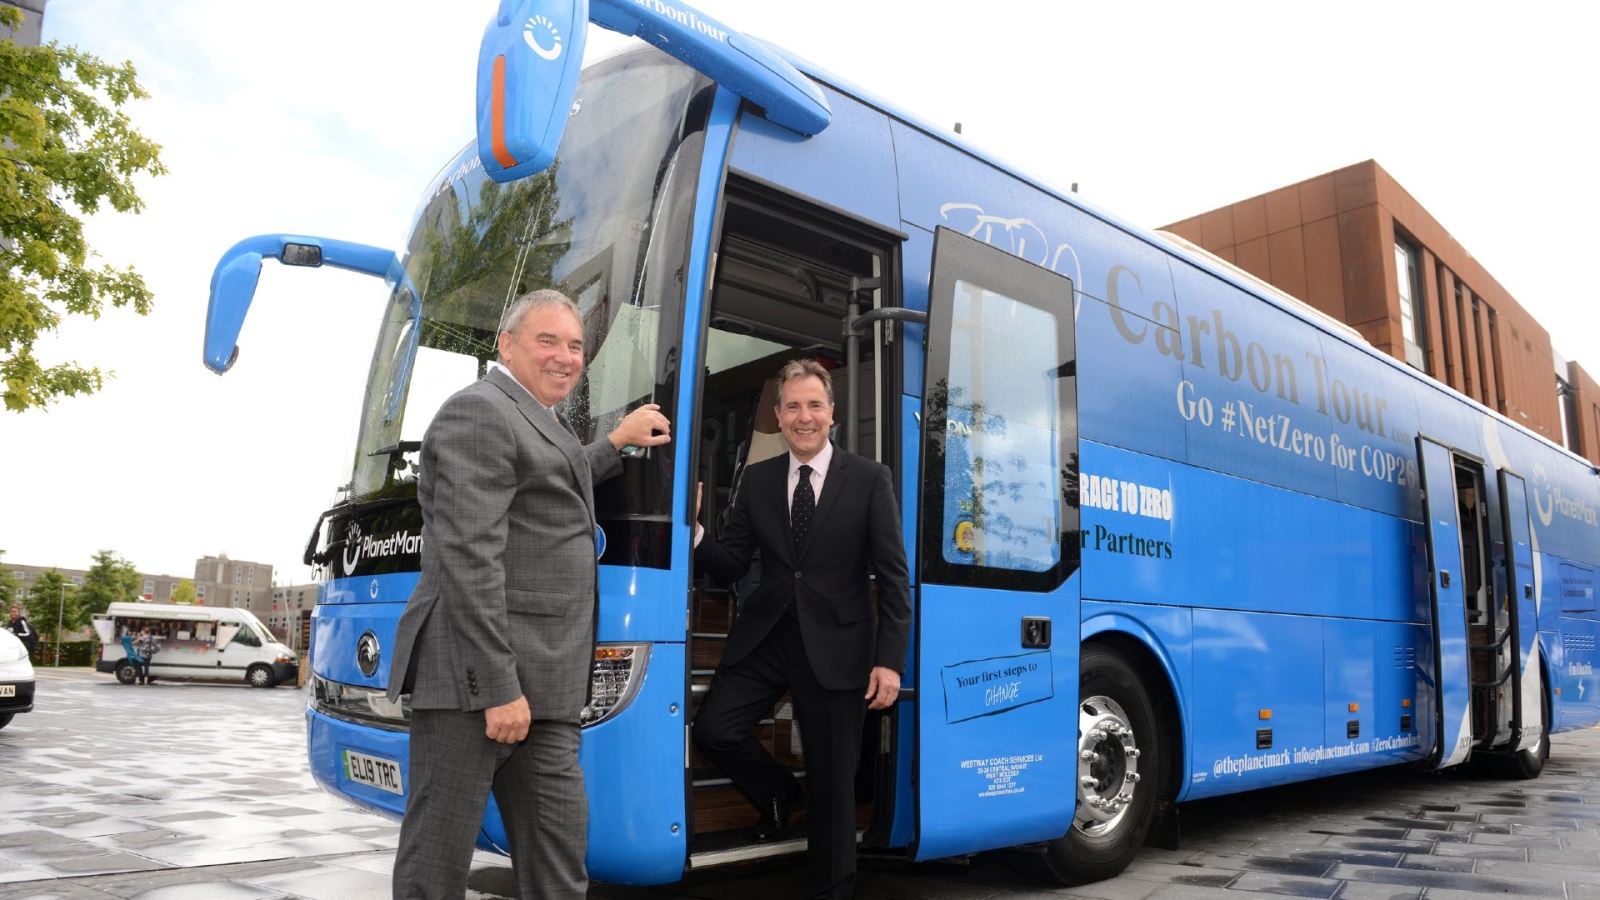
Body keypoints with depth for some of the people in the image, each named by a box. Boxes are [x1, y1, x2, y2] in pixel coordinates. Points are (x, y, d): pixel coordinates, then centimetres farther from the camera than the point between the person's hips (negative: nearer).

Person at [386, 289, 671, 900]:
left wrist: (617, 442, 33)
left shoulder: (541, 421, 21)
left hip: (543, 689, 9)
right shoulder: (479, 412, -9)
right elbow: (468, 558, -18)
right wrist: (499, 688, -21)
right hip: (476, 680, -9)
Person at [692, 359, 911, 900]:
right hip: (765, 636, 3)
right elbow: (732, 567, 5)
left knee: (832, 783, 6)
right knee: (712, 729, -14)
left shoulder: (869, 479, -3)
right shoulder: (757, 480, 6)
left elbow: (893, 576, -5)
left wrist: (890, 660, -11)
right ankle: (779, 795, 18)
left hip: (834, 646, -3)